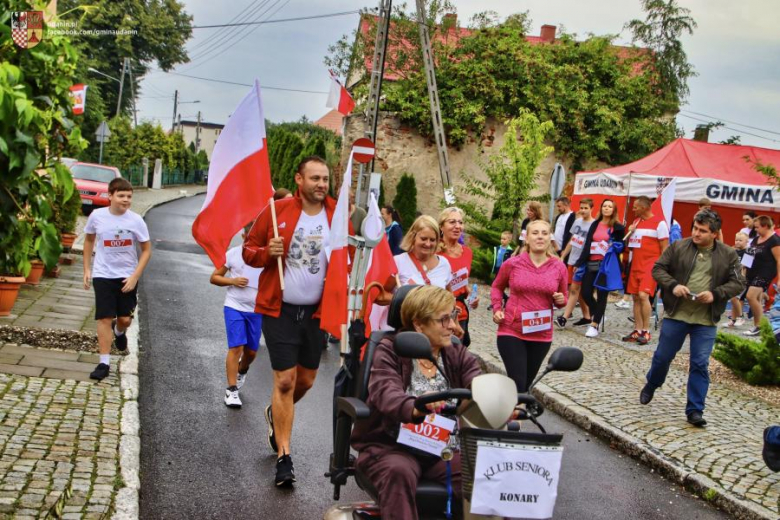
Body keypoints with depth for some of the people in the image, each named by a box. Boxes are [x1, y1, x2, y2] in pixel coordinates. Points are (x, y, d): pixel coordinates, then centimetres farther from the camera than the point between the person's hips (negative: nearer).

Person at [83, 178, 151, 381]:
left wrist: (135, 276, -11)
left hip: (127, 276, 0)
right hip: (103, 275, 0)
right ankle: (104, 363, 2)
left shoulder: (136, 220, -11)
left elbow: (146, 250, -3)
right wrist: (87, 269, 8)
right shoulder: (97, 216, -8)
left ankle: (119, 332, 44)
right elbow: (89, 240, 10)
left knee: (125, 318, 6)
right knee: (105, 318, -5)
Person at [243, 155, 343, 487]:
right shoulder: (277, 211, -6)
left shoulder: (338, 214, -2)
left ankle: (276, 415, 47)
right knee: (285, 380, -4)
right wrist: (266, 253, -19)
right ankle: (284, 456, 8)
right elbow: (249, 249, 2)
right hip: (280, 310, -3)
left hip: (316, 311, 3)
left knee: (306, 380, 16)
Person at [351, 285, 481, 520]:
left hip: (444, 449, 3)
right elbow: (385, 393, -22)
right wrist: (414, 408, -45)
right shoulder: (390, 351, -1)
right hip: (392, 446, -3)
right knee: (399, 472, -35)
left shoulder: (458, 355, 11)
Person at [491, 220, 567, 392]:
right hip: (511, 332, -3)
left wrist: (560, 300, -10)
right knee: (517, 385, -10)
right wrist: (497, 309, -3)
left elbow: (562, 298, 12)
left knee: (527, 384, 17)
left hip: (542, 335, 3)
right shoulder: (512, 263, -6)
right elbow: (497, 287, 12)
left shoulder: (559, 267, -2)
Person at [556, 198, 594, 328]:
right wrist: (562, 256, 15)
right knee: (579, 290, 12)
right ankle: (587, 317, 21)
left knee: (574, 289, -8)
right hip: (572, 260, 7)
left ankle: (564, 317, -10)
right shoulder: (577, 221, 9)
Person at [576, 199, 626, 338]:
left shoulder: (617, 227, 2)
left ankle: (594, 325, 4)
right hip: (591, 264, 4)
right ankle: (596, 314, 27)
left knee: (602, 295, -1)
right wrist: (580, 263, 6)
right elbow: (587, 245, 10)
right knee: (585, 292, -1)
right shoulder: (595, 224, 12)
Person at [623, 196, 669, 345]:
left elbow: (665, 247, -8)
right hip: (635, 265, 7)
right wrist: (629, 233, 2)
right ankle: (637, 331, 13)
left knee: (643, 295, -17)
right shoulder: (636, 222, 14)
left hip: (650, 265, -7)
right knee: (636, 297, 7)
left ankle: (646, 332, -9)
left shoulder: (659, 222, -7)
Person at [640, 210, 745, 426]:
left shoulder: (728, 255, -1)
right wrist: (673, 285, -15)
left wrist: (715, 294, -16)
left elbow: (738, 283, 1)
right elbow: (658, 268, 3)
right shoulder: (678, 247, -2)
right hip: (675, 315, 0)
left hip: (706, 321, 0)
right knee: (663, 356, 13)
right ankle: (651, 386, 41)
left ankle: (695, 410, 11)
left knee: (700, 365, 2)